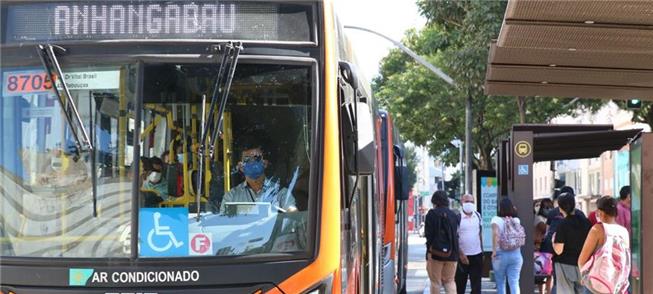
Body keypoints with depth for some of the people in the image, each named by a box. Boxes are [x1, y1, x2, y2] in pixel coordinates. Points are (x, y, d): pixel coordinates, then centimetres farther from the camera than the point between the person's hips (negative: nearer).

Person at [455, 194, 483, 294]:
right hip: (463, 256, -4)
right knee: (460, 284, 6)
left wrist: (482, 251, 14)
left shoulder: (478, 216, 6)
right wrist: (461, 254, -15)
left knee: (476, 284, 3)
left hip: (477, 255, 4)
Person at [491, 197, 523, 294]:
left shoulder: (496, 219, -7)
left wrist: (494, 250, -19)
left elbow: (495, 233, -23)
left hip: (501, 254, -2)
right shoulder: (516, 220, 3)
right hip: (516, 254, 2)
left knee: (500, 283, 12)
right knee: (514, 283, 0)